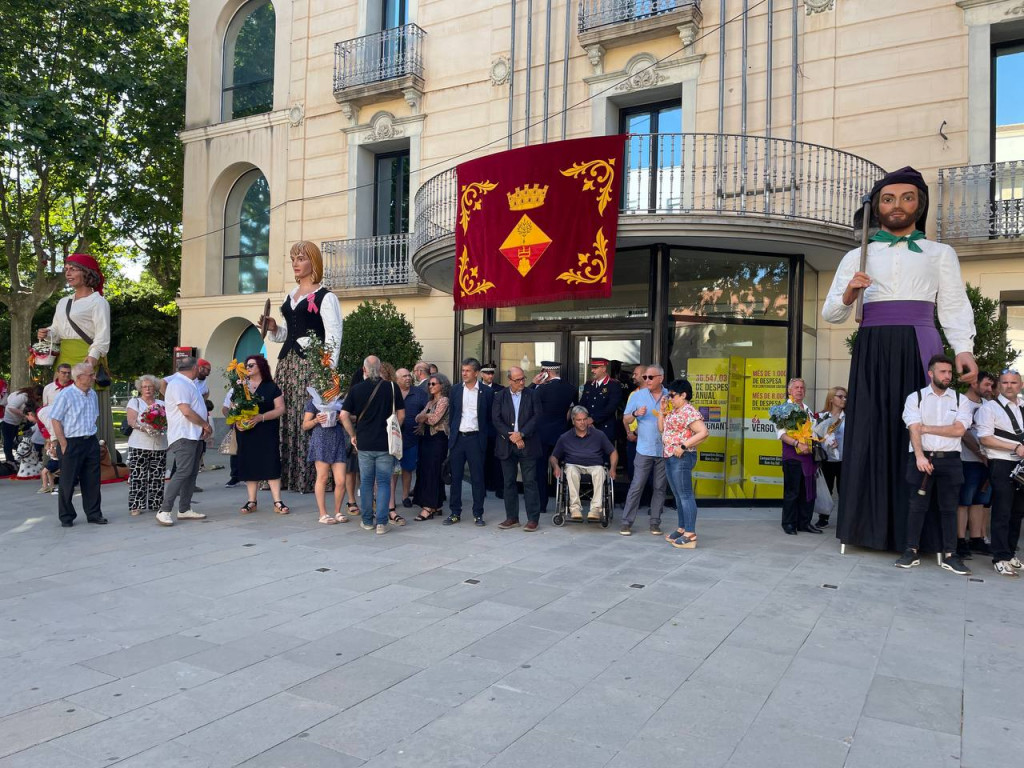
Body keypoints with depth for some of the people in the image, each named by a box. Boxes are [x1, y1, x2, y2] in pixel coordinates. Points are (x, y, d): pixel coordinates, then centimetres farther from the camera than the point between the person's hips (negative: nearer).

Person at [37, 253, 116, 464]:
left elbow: (102, 334, -10)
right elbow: (57, 330, 24)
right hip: (64, 359, 7)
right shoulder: (63, 303, 22)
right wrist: (47, 334, 1)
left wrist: (94, 355, -25)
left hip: (87, 359, -7)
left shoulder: (97, 301, 0)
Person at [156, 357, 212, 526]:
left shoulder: (188, 383, 19)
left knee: (192, 473, 10)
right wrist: (206, 425, -9)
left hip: (195, 435, 10)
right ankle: (164, 511, -12)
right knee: (183, 472, -16)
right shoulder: (178, 384, -13)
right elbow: (187, 412, -20)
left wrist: (205, 425, 5)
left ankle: (184, 509, 17)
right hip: (184, 436, -10)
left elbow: (197, 408, 23)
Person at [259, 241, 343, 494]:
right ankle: (286, 476, 13)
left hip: (310, 364, -7)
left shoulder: (325, 297, -4)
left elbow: (333, 337, -10)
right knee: (285, 418, 6)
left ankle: (310, 477, -2)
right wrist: (273, 328, 6)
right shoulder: (291, 295, 18)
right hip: (287, 361, 7)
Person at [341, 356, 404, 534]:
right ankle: (381, 523, 2)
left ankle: (367, 521, 20)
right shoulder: (392, 387, -4)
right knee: (384, 482, 5)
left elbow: (344, 415, -3)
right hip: (386, 444, -1)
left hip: (364, 444, 1)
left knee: (366, 482, 12)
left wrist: (353, 435, 9)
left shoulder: (356, 389, -2)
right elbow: (401, 415, -1)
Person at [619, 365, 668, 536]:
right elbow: (625, 420, 5)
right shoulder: (637, 395, 4)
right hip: (644, 449, -1)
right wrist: (636, 413, -14)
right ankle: (627, 522, 3)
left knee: (660, 488, 7)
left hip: (665, 450, 1)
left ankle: (655, 523, 15)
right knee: (636, 486, -3)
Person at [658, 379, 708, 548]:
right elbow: (661, 429, 16)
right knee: (678, 496, 16)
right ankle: (682, 529, 25)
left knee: (685, 495, -7)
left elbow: (703, 432, -23)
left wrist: (683, 446, -24)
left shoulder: (689, 412, -15)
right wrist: (662, 410, 8)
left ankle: (690, 536, -5)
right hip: (670, 458, 10)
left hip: (682, 458, -10)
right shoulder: (673, 411, 14)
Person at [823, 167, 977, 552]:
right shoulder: (857, 256, 16)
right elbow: (830, 314, 13)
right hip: (873, 350, 1)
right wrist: (848, 295, -10)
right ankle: (871, 526, 1)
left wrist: (963, 349, -11)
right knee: (872, 433, -3)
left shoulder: (941, 253, 17)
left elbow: (954, 307, 7)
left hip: (920, 348, 0)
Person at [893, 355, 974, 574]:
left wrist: (927, 428, -8)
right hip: (922, 458, -1)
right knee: (917, 506, 2)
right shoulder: (915, 398, 2)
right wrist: (920, 457, -21)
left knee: (949, 508, 6)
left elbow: (959, 429, -7)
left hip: (950, 460, 1)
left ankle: (950, 555, 13)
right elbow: (914, 430, -9)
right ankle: (911, 551, 10)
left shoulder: (961, 400, 7)